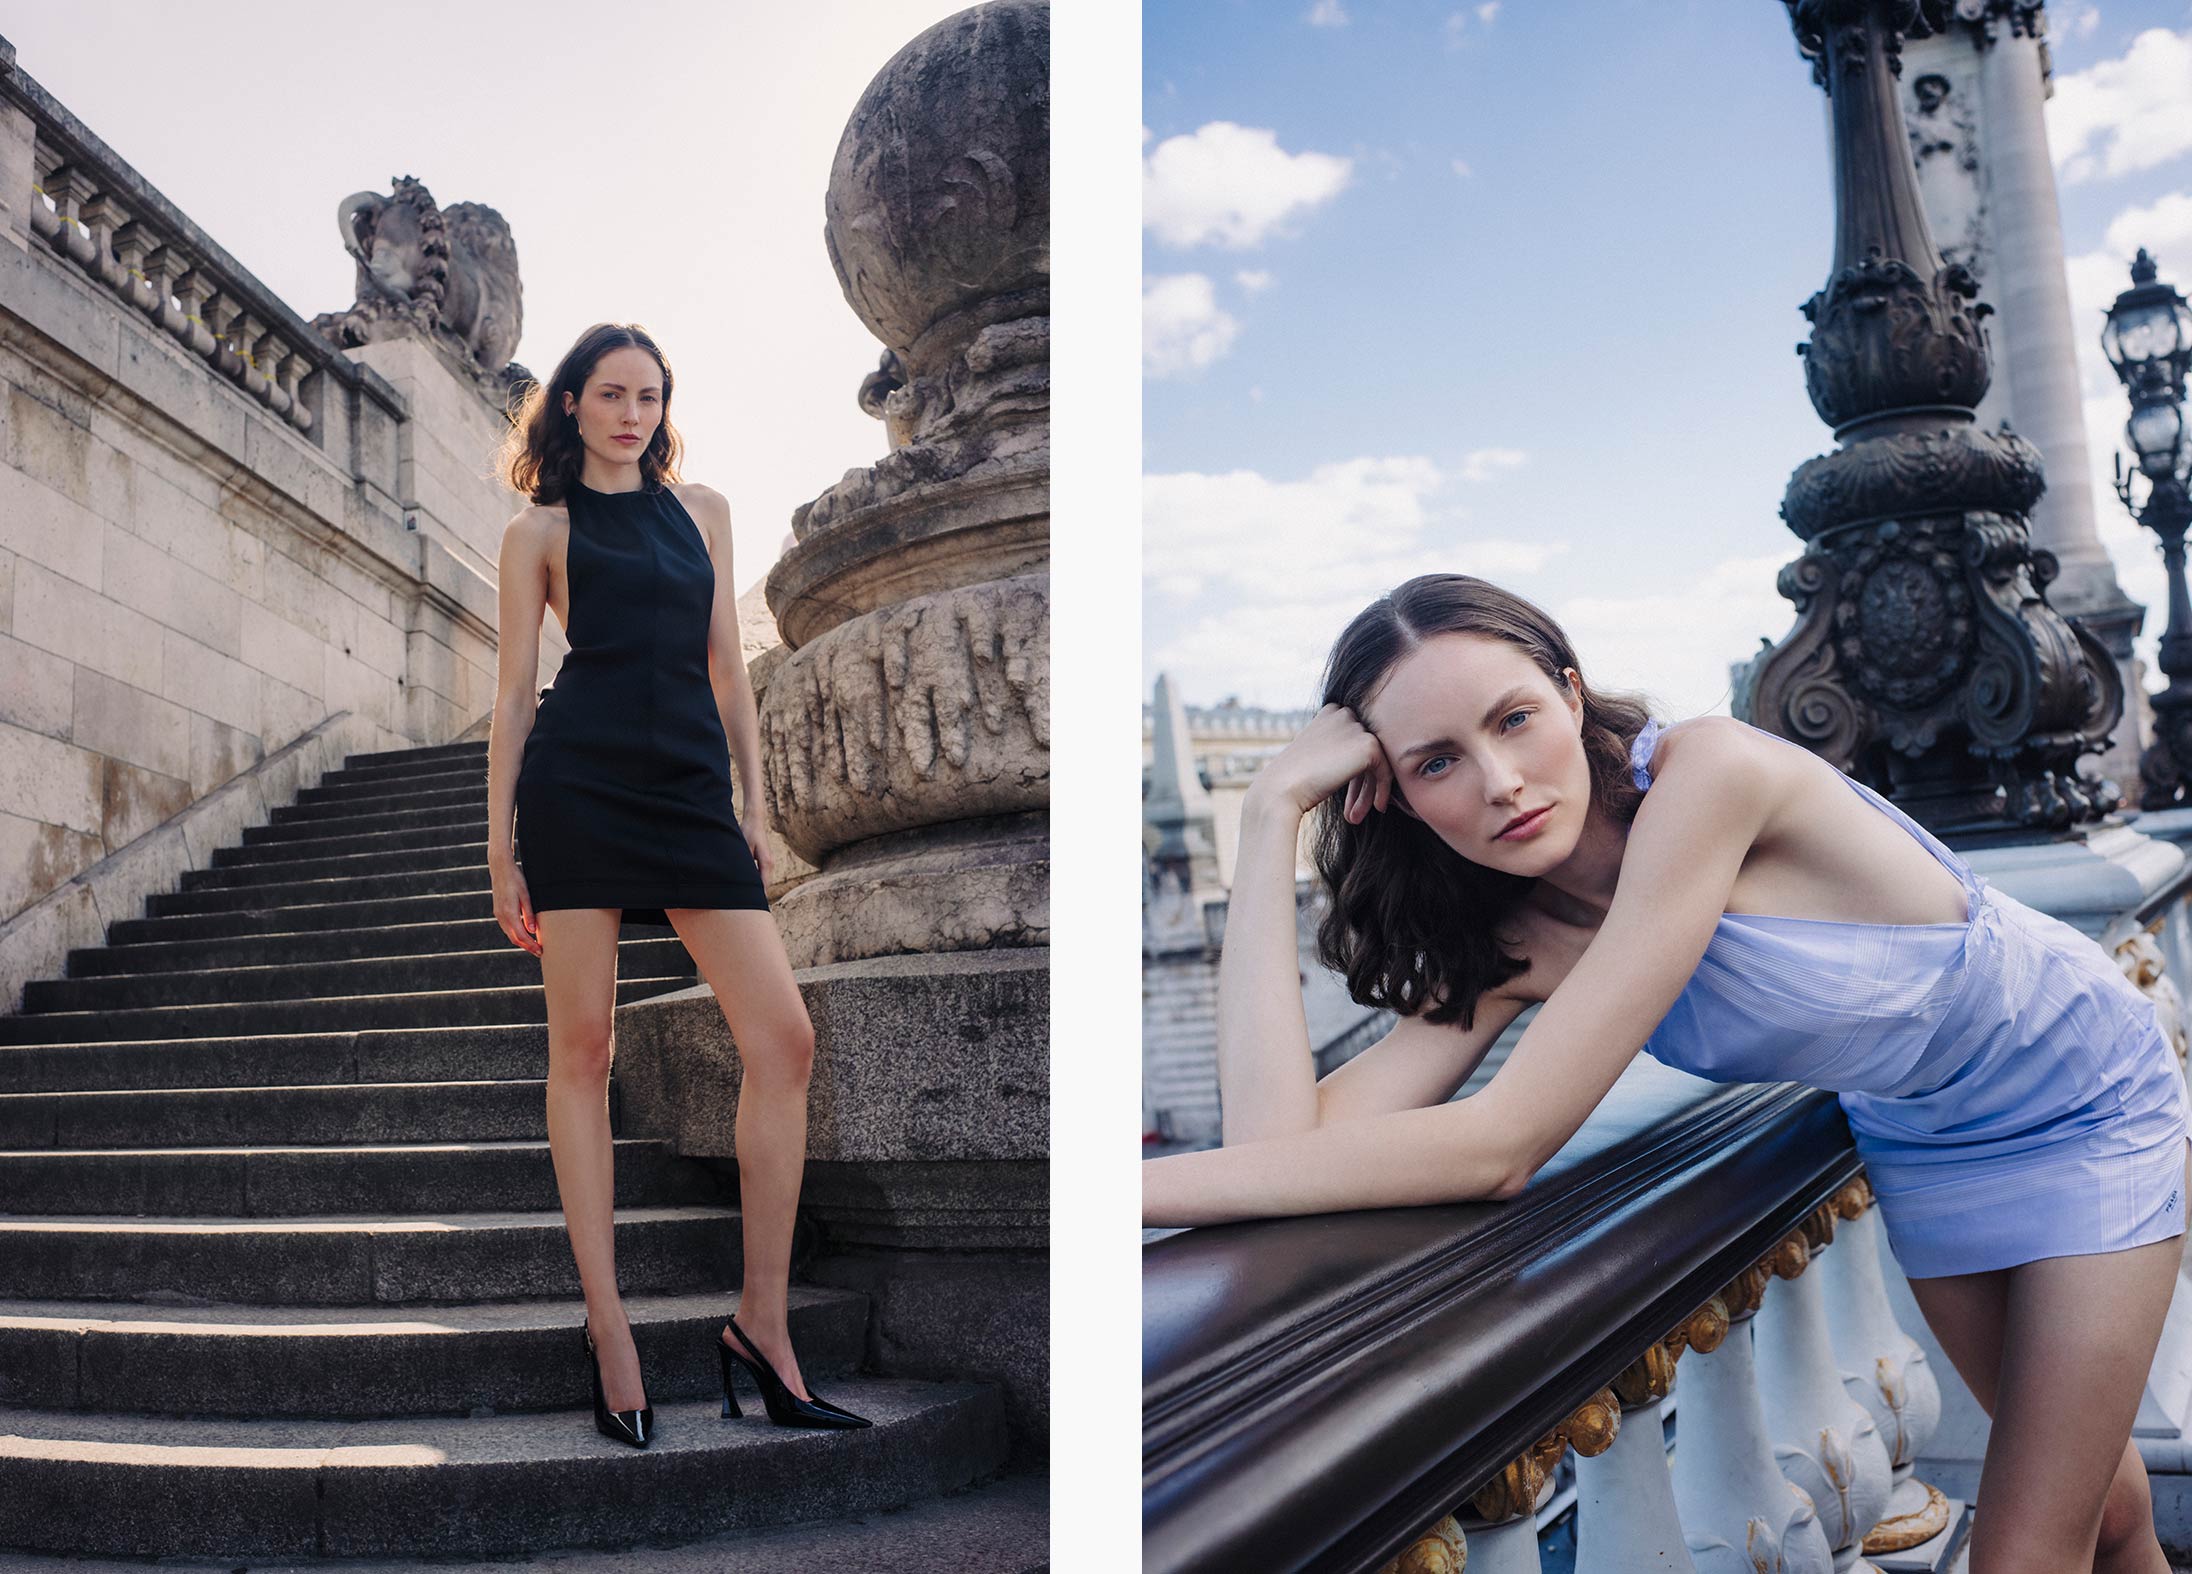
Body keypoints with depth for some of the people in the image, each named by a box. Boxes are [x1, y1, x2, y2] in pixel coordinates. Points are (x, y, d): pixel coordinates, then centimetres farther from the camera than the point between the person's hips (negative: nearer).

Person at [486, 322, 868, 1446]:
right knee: (581, 1047, -2)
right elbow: (515, 692, 6)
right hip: (578, 789, -3)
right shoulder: (542, 529, 9)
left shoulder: (703, 509, 19)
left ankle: (761, 1322, 1)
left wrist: (753, 804, 12)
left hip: (693, 790, 3)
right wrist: (501, 846, 0)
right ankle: (608, 1329, 7)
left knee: (783, 1037, -8)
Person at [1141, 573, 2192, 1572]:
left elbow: (1505, 1143, -42)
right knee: (2085, 1486, 23)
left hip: (2084, 1100, -5)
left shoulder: (1711, 772, -36)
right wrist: (1272, 812, -30)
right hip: (1924, 1143, 5)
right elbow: (1286, 1142, -33)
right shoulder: (1512, 947, -17)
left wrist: (1143, 1186, -46)